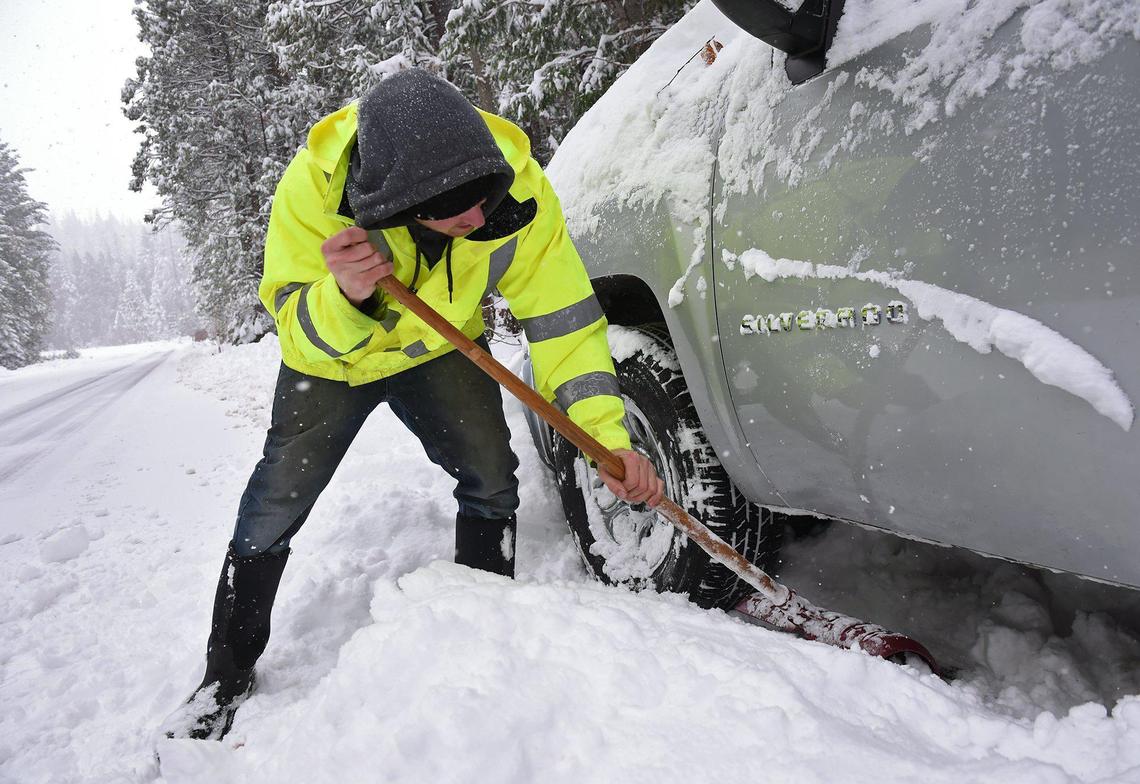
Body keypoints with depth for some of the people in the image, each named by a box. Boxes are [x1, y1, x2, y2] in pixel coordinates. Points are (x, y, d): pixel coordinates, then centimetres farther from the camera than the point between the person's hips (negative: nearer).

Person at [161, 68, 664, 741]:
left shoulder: (519, 186, -30)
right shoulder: (315, 185, -34)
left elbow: (562, 316, -23)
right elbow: (303, 332, -27)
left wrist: (609, 433, -32)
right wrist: (342, 297, -51)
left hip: (439, 349, 2)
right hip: (331, 356, -1)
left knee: (492, 478, -13)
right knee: (276, 504, 0)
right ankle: (226, 674, 22)